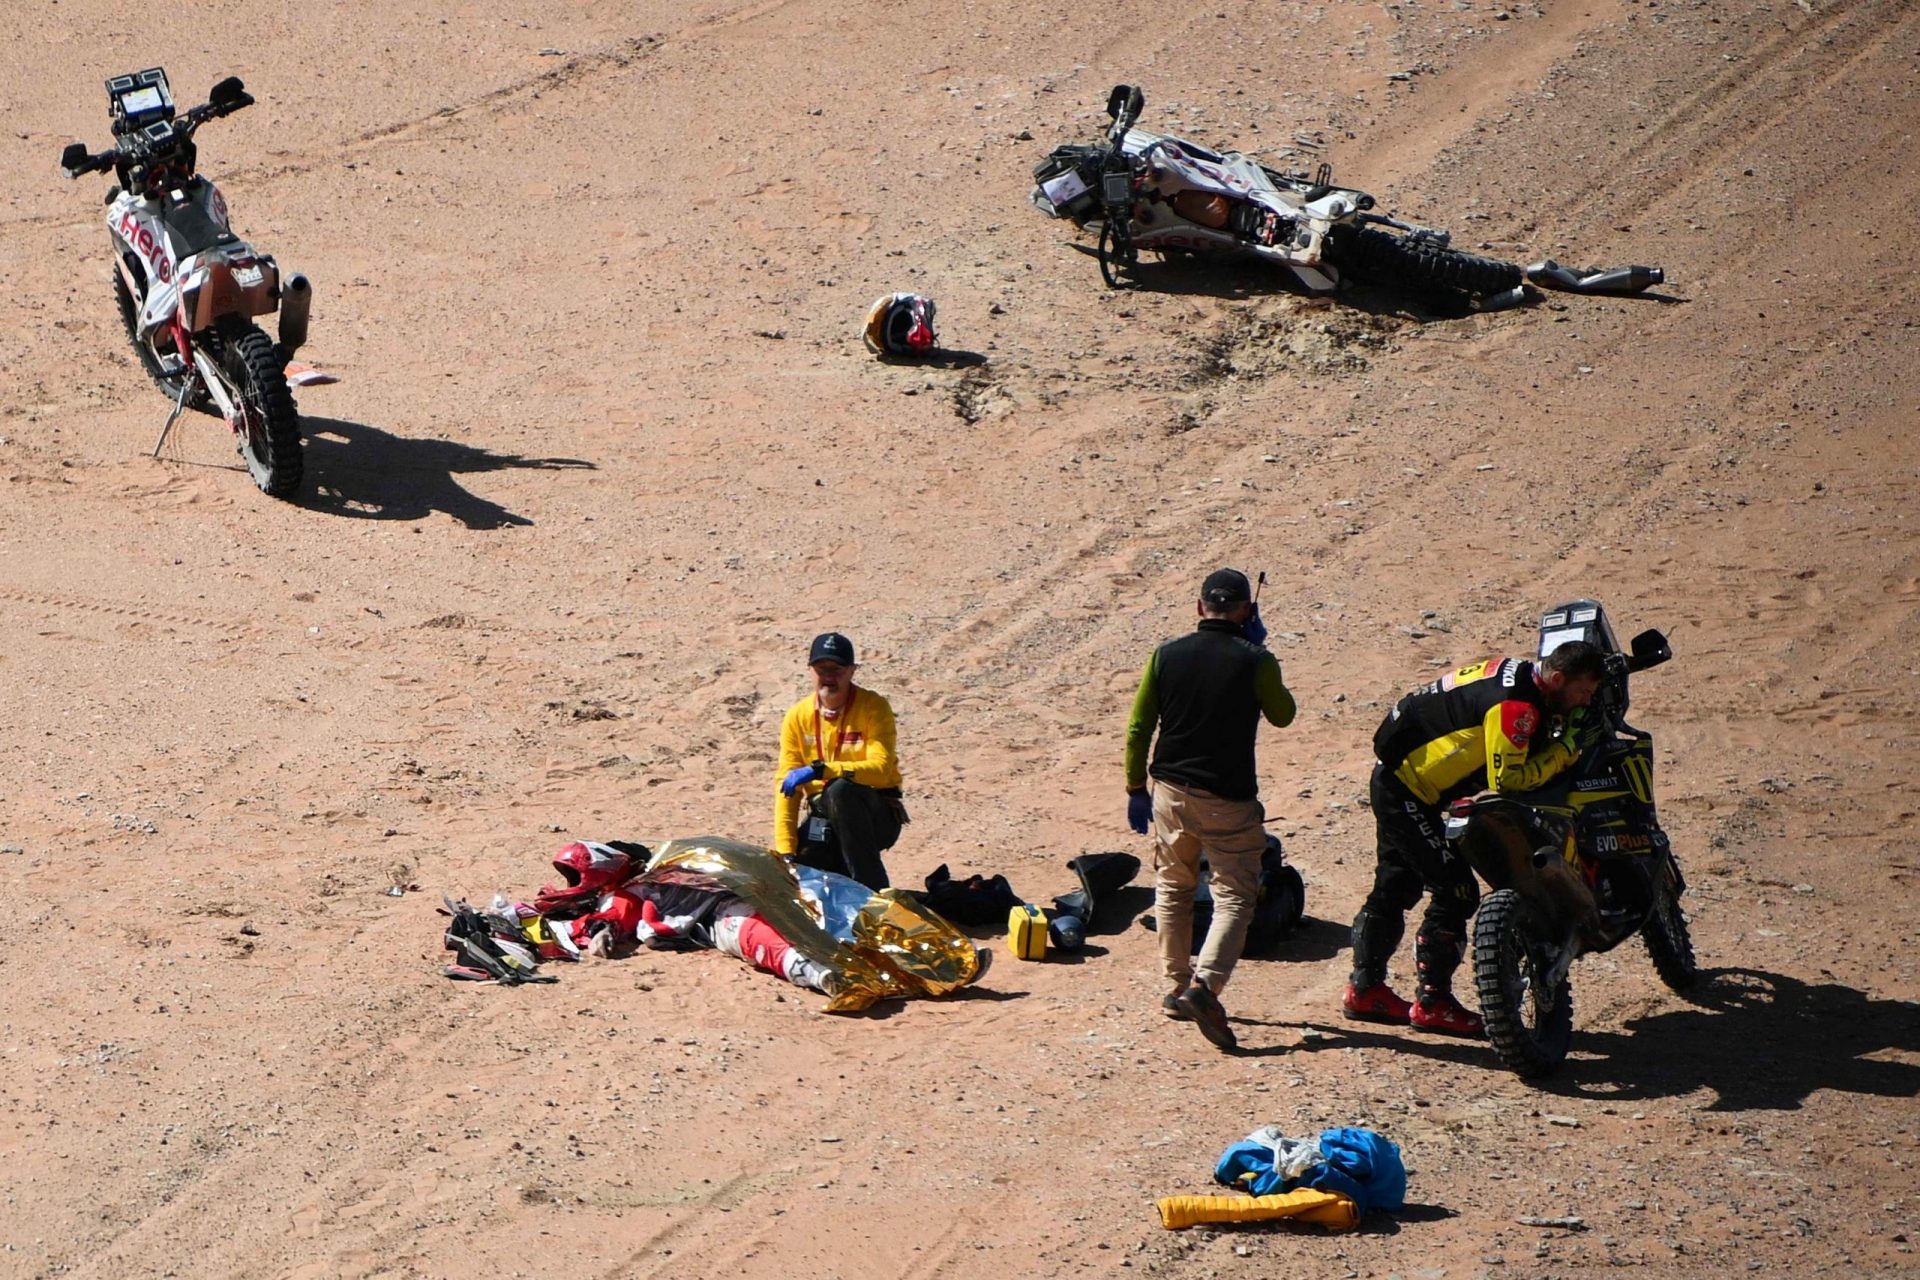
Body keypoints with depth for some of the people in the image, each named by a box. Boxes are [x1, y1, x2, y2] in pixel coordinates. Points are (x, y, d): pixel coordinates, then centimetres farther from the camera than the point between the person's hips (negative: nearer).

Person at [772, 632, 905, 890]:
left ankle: (873, 889, -26)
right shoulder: (798, 716, 0)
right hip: (824, 815, 3)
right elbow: (787, 785, -3)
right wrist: (786, 852, -12)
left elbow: (881, 769, -25)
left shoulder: (873, 708, -11)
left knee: (841, 790, -36)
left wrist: (822, 770, -36)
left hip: (876, 817, -3)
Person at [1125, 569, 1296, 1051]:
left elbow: (1138, 730, 3)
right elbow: (1282, 715, 8)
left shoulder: (1167, 655, -1)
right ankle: (1204, 984, -19)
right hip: (1228, 798, -4)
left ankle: (1176, 987, 24)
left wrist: (1137, 788, 15)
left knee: (1173, 889, 20)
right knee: (1234, 896, 1)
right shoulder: (1254, 662, -11)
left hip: (1170, 791, 4)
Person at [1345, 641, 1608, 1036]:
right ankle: (1432, 1001, 0)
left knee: (1395, 886, 19)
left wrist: (1562, 740, -1)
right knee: (1456, 891, -7)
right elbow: (1507, 780, -28)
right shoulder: (1517, 703, -26)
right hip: (1410, 793, -11)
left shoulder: (1519, 674, 4)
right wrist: (1568, 747, -23)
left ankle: (1365, 989, 27)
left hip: (1395, 777, 11)